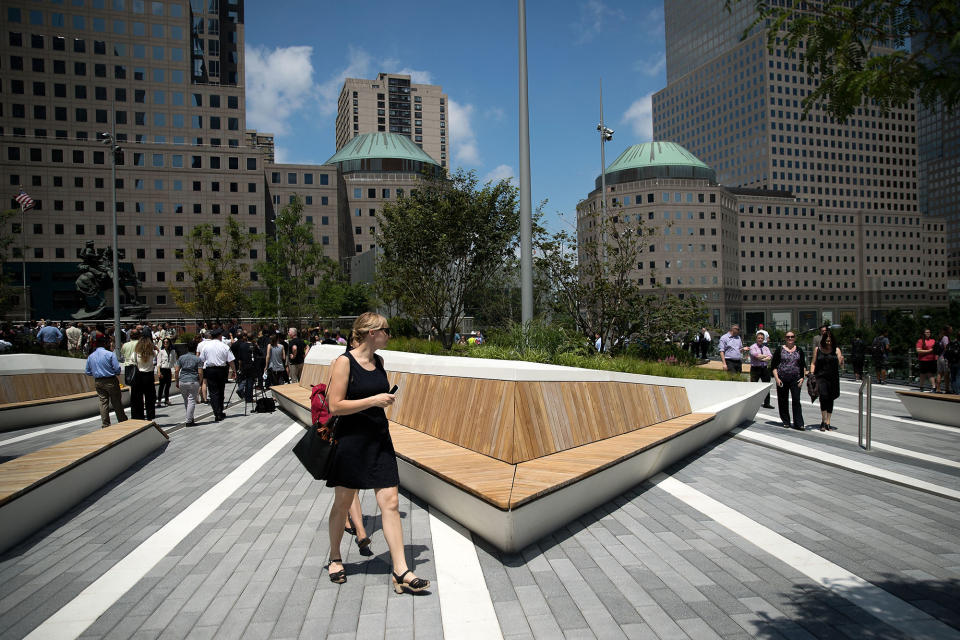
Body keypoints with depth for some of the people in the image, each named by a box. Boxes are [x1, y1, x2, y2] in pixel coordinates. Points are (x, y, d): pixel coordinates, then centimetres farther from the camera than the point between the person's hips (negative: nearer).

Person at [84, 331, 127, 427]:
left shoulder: (90, 357, 2)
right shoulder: (110, 354, -14)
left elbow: (88, 373, 8)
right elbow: (117, 369, -15)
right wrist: (115, 373, 7)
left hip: (98, 382, 4)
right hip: (111, 381, -4)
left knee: (103, 402, 9)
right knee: (117, 403, 5)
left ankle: (105, 424, 11)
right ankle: (123, 421, 14)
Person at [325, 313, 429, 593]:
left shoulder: (378, 361, 9)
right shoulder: (344, 362, -12)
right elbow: (335, 406, -17)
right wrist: (374, 400, -19)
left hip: (379, 440, 6)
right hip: (351, 442, -5)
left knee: (390, 503, -1)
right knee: (342, 504, 11)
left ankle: (400, 571, 3)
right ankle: (335, 559, 35)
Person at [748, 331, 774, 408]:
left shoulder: (766, 348, 14)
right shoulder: (753, 347, 1)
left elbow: (770, 357, -2)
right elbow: (755, 355, -18)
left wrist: (761, 358, -17)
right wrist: (765, 356, -8)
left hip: (765, 369, 5)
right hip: (755, 369, -4)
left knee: (766, 386, 6)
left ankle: (767, 403, 13)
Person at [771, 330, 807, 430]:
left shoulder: (799, 351, 10)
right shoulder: (780, 350, 3)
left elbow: (803, 366, 15)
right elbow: (773, 365, 2)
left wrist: (802, 378, 3)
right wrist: (777, 378, -7)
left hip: (795, 379, 1)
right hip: (782, 379, 0)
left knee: (796, 400, -8)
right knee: (783, 401, 5)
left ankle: (798, 424, -6)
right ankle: (786, 422, 18)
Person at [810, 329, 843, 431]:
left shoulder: (836, 350, 5)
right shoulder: (817, 350, 4)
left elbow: (841, 367, 4)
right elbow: (813, 363, 9)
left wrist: (841, 362, -17)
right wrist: (812, 373, -5)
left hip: (833, 378, 2)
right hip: (821, 377, -2)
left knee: (830, 399, 7)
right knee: (824, 396, -19)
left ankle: (827, 422, 17)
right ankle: (823, 420, -9)